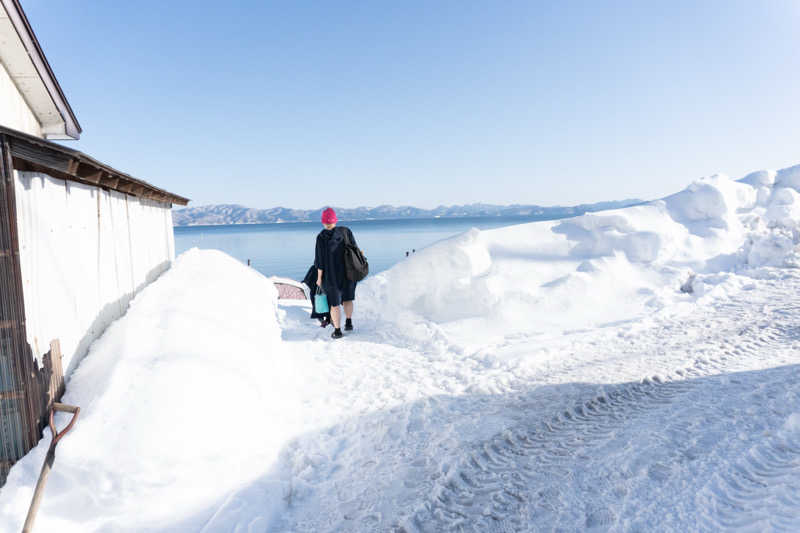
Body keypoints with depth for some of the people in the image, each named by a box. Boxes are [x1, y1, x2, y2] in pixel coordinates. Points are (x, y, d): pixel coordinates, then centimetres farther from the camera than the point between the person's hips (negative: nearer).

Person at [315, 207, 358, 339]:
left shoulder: (321, 237, -14)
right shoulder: (346, 231, -7)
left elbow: (321, 261, -13)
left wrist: (319, 278, -3)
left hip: (331, 275, -3)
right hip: (348, 273, 3)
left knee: (334, 303, 10)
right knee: (347, 298, 24)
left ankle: (337, 331, 14)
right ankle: (349, 323, 28)